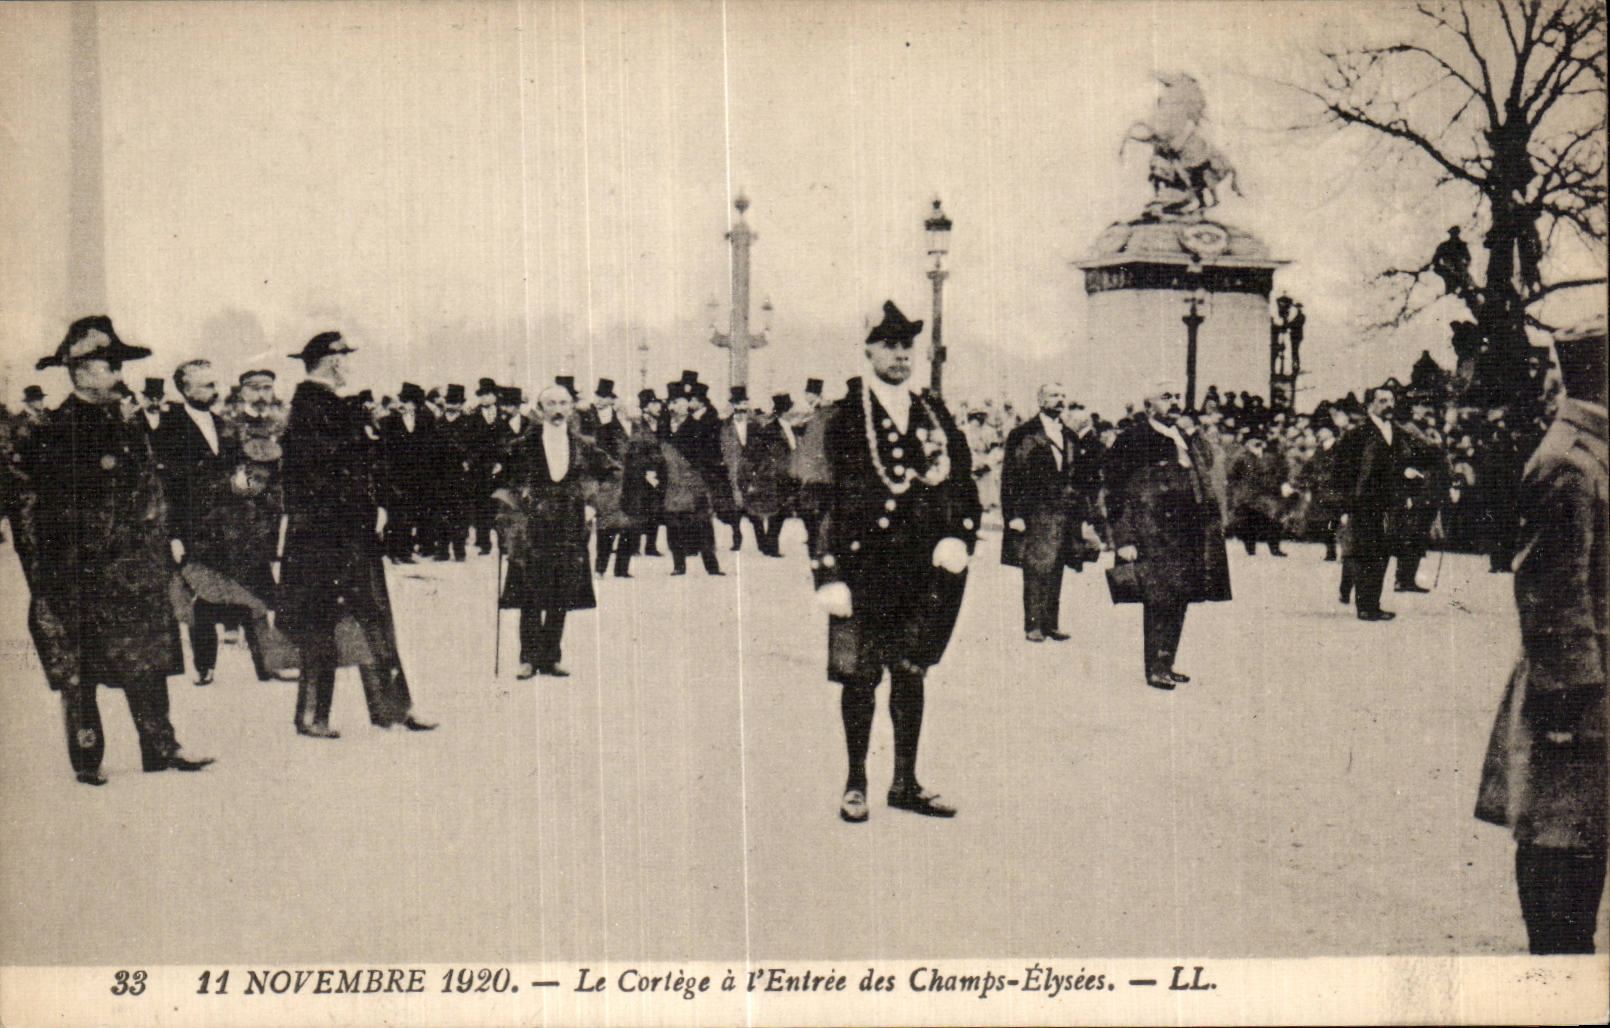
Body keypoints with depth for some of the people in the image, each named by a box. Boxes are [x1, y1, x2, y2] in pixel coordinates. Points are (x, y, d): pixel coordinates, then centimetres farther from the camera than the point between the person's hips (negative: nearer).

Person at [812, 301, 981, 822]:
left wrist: (957, 539, -2)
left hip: (923, 569, 4)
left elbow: (963, 483, 15)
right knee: (859, 676, 1)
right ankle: (856, 785, 14)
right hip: (864, 568, -4)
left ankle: (906, 784, 21)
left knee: (911, 675, 11)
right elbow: (821, 497, -7)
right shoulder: (841, 418, -4)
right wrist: (829, 573, -13)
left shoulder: (934, 415, 12)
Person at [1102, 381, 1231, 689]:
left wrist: (1213, 522, 15)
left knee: (1178, 600, 10)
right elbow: (1117, 493, -8)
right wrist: (1125, 539, -14)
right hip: (1152, 535, -7)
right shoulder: (1132, 440, -6)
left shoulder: (1188, 439, 18)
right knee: (1160, 599, -10)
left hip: (1186, 535, 7)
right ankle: (1155, 670, -3)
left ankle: (1165, 665, 19)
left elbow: (1202, 485, 24)